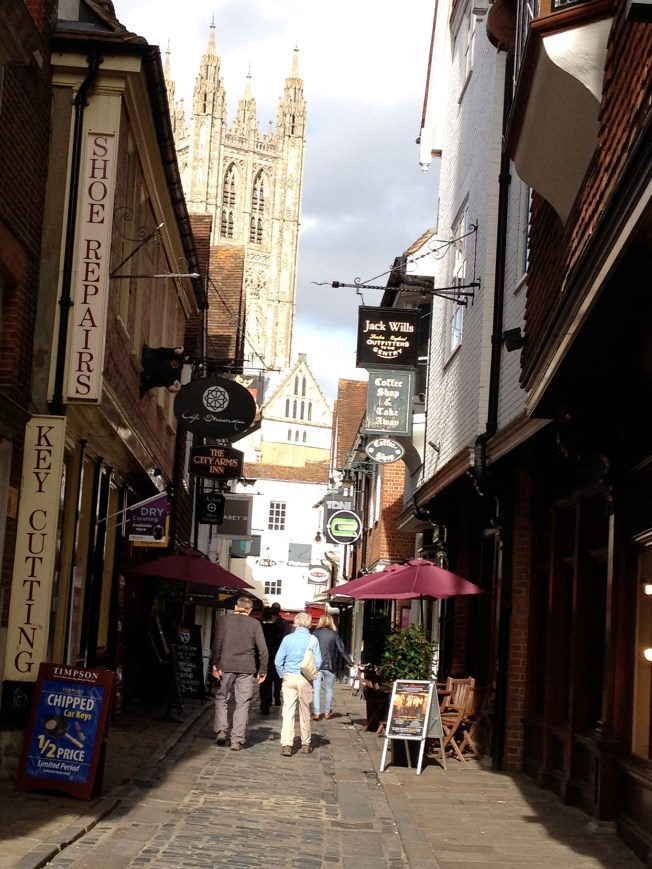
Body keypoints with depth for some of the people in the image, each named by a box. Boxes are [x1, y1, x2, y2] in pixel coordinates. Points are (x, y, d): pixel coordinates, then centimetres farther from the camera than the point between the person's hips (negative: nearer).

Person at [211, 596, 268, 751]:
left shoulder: (224, 620, 2)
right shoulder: (255, 624, 2)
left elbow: (217, 644, -5)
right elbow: (263, 649, -2)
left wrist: (216, 665, -3)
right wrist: (262, 671, 6)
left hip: (226, 667, 0)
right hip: (247, 669, 0)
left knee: (222, 699, 15)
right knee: (242, 704, 4)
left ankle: (221, 731, 2)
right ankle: (237, 740, 1)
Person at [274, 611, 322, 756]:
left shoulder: (287, 638, -1)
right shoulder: (312, 639, -3)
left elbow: (278, 660, -2)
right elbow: (318, 662, -4)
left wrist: (283, 674, 10)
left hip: (289, 678, 0)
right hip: (305, 679, 0)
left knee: (288, 712, -1)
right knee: (305, 712, 12)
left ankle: (286, 745, -10)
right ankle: (305, 744, 23)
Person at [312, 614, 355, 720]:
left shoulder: (315, 633, -2)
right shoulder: (334, 634, -2)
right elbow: (342, 650, -3)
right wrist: (351, 663, 1)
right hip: (330, 666, 0)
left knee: (316, 690, 2)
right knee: (329, 690, 13)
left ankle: (316, 713, -6)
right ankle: (328, 712, 19)